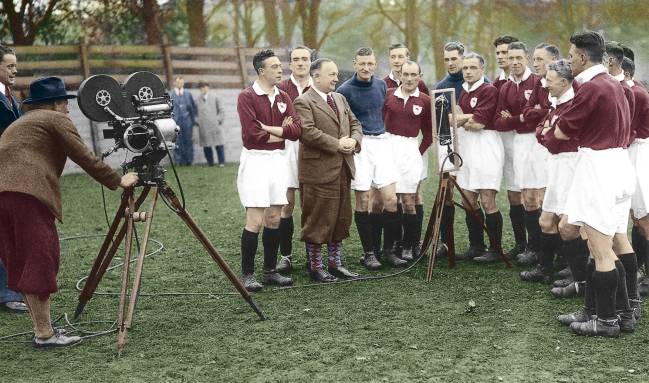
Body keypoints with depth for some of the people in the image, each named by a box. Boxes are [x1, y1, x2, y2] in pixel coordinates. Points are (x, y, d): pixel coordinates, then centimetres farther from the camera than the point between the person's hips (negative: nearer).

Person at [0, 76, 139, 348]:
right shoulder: (56, 119, 7)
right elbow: (85, 158, 0)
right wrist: (118, 181, 7)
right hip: (27, 193, -8)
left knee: (23, 264, 11)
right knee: (40, 260, -6)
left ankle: (42, 327, 16)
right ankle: (44, 334, -5)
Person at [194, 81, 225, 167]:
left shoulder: (214, 97, 9)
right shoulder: (197, 100, 10)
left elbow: (220, 110, 11)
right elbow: (195, 112, 15)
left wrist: (219, 119, 0)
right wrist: (197, 121, 2)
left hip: (214, 125, -1)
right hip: (203, 127, 1)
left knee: (218, 145, -1)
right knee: (206, 146, 0)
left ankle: (221, 162, 6)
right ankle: (210, 162, 9)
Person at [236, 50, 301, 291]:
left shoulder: (284, 98, 12)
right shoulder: (247, 97, -7)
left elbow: (296, 130, 0)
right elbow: (252, 134, -17)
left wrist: (268, 128, -11)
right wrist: (281, 133, -5)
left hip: (278, 160, 6)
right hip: (255, 160, -6)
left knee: (274, 218, 8)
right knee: (255, 220, -8)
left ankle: (270, 271, 17)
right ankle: (247, 274, 0)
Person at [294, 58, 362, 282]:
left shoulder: (340, 99, 18)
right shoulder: (303, 102, -8)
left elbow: (355, 124, 18)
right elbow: (308, 131, -20)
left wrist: (353, 140, -4)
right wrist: (337, 144, -19)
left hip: (343, 169, 8)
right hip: (319, 169, -8)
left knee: (341, 218, 12)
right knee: (317, 220, -1)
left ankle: (335, 263, 23)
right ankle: (315, 267, 9)